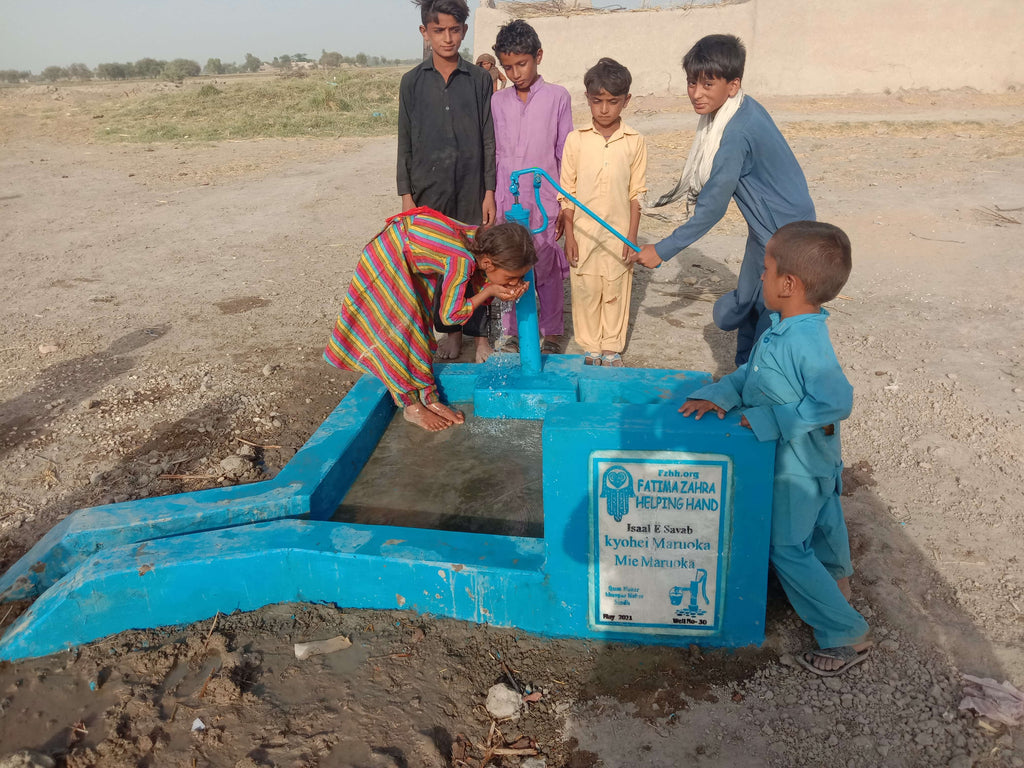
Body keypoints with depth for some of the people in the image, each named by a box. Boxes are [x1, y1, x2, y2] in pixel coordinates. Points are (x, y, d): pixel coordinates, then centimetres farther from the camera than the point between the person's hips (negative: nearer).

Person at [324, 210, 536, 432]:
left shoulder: (485, 242, -17)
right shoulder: (461, 260, -39)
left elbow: (479, 285, -4)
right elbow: (451, 314, -29)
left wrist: (509, 289, -24)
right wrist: (490, 292, -26)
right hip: (388, 257, -8)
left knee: (417, 325, 9)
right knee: (399, 327, -7)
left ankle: (429, 398, 15)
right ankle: (411, 406, 3)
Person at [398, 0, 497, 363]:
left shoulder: (479, 79, 3)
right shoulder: (412, 81, 5)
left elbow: (489, 139, 2)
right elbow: (405, 142, 6)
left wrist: (490, 191, -4)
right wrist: (406, 194, 0)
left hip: (472, 190, -1)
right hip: (429, 190, 1)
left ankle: (480, 333, 13)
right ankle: (451, 330, 22)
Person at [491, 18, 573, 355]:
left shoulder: (557, 97, 1)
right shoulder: (498, 101, 9)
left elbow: (565, 153, 2)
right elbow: (494, 154, 12)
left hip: (543, 199, -3)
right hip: (506, 201, 3)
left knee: (547, 266, 3)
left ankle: (552, 332, 18)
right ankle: (512, 331, 21)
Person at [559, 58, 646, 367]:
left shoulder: (635, 142, -1)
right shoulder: (576, 140, -1)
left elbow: (637, 193, 2)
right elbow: (566, 192, 2)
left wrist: (632, 237, -2)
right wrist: (569, 235, -2)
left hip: (618, 233, 0)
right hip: (583, 233, 0)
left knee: (616, 293, 8)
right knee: (585, 292, 8)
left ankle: (612, 349, 23)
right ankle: (591, 348, 23)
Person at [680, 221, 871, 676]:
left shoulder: (806, 342, -33)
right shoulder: (782, 329, -3)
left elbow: (835, 402, -38)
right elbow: (751, 373, 3)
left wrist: (771, 421, -31)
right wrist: (718, 395, -12)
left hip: (796, 467, -9)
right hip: (814, 458, 9)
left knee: (786, 548, 1)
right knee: (820, 523, 30)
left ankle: (847, 637, 13)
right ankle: (836, 580, 57)